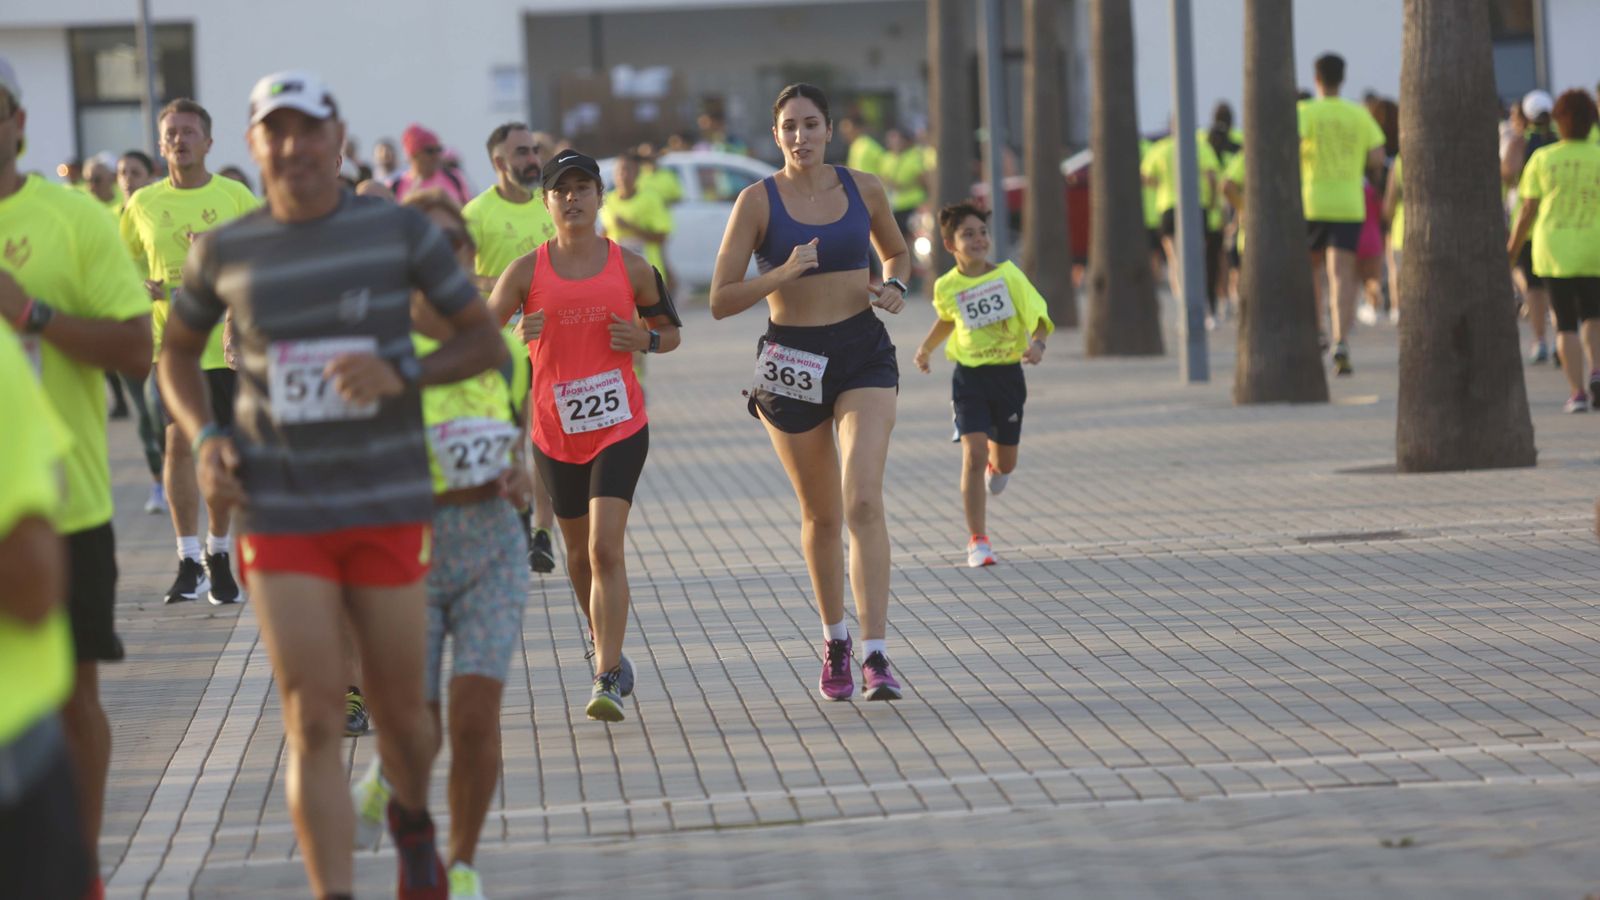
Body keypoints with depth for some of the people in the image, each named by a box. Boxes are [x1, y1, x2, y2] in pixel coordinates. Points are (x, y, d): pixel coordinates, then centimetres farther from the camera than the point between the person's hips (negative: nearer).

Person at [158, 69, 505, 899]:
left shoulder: (399, 231, -1)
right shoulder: (225, 253, 2)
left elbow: (486, 341, 4)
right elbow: (177, 353, 19)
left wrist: (400, 373, -15)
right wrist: (203, 437, 0)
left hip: (388, 509, 0)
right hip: (280, 515, 0)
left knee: (400, 712, 12)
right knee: (314, 722, -8)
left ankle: (412, 819, 44)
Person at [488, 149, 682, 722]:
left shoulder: (630, 268, 1)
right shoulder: (527, 272, -1)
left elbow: (670, 331, 14)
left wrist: (646, 339, -8)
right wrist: (515, 337, -24)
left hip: (620, 427, -2)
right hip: (555, 432, 2)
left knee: (606, 547, -15)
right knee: (579, 551, 15)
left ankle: (607, 681, -17)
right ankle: (606, 648, 39)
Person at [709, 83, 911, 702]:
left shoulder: (864, 188, 3)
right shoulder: (759, 200, -5)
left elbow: (896, 252, 23)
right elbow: (720, 301, -7)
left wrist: (894, 286, 1)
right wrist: (783, 274, -22)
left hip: (863, 353, 0)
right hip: (791, 359, 0)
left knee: (864, 500, -16)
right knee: (821, 513, 11)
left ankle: (876, 653, -19)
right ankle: (834, 639, 33)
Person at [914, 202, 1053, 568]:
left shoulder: (1008, 275, -10)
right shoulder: (946, 287, -4)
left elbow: (1039, 316, -12)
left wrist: (1037, 343, -30)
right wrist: (926, 347, 15)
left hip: (1008, 374, 0)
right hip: (969, 377, 0)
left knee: (1006, 464, 13)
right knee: (973, 455, -16)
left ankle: (996, 464, 55)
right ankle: (977, 541, -7)